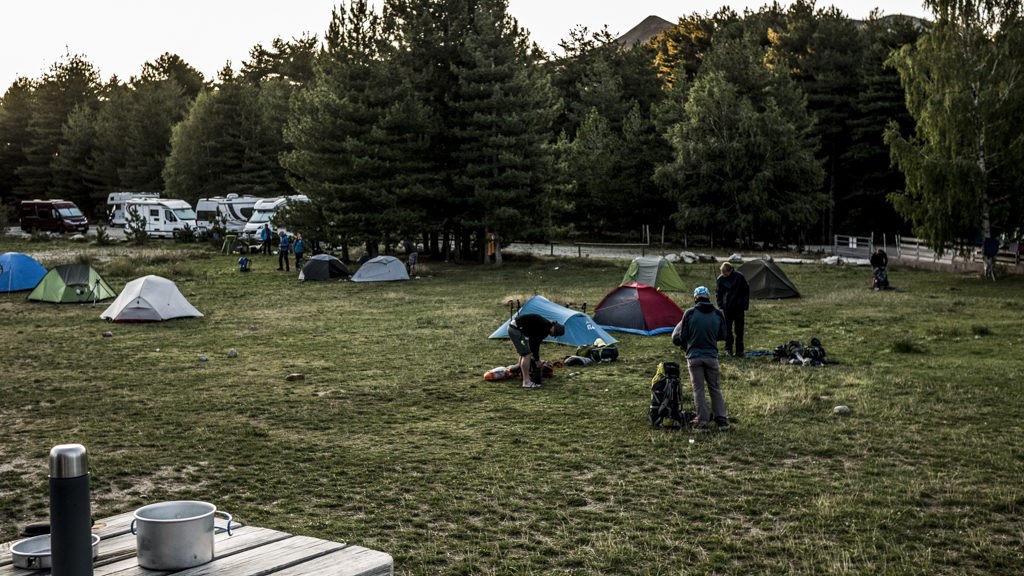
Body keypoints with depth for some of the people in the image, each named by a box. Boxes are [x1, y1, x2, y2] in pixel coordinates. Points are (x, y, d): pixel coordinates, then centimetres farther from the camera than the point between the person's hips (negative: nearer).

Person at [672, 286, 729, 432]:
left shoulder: (689, 314, -8)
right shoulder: (718, 314, -1)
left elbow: (682, 337, -3)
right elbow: (722, 336, 9)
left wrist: (686, 348, 17)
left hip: (694, 357, -2)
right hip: (712, 356, 2)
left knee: (698, 390, 6)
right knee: (715, 389, 14)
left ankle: (703, 422, 5)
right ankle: (722, 420, 12)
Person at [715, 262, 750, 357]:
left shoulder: (739, 277, -9)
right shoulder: (720, 278, -5)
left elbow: (746, 292, 1)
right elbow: (718, 293, 6)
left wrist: (745, 307, -1)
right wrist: (720, 307, -1)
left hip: (739, 308, -1)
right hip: (726, 308, 1)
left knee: (739, 330, 3)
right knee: (727, 330, 4)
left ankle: (739, 350, 10)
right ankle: (728, 349, 14)